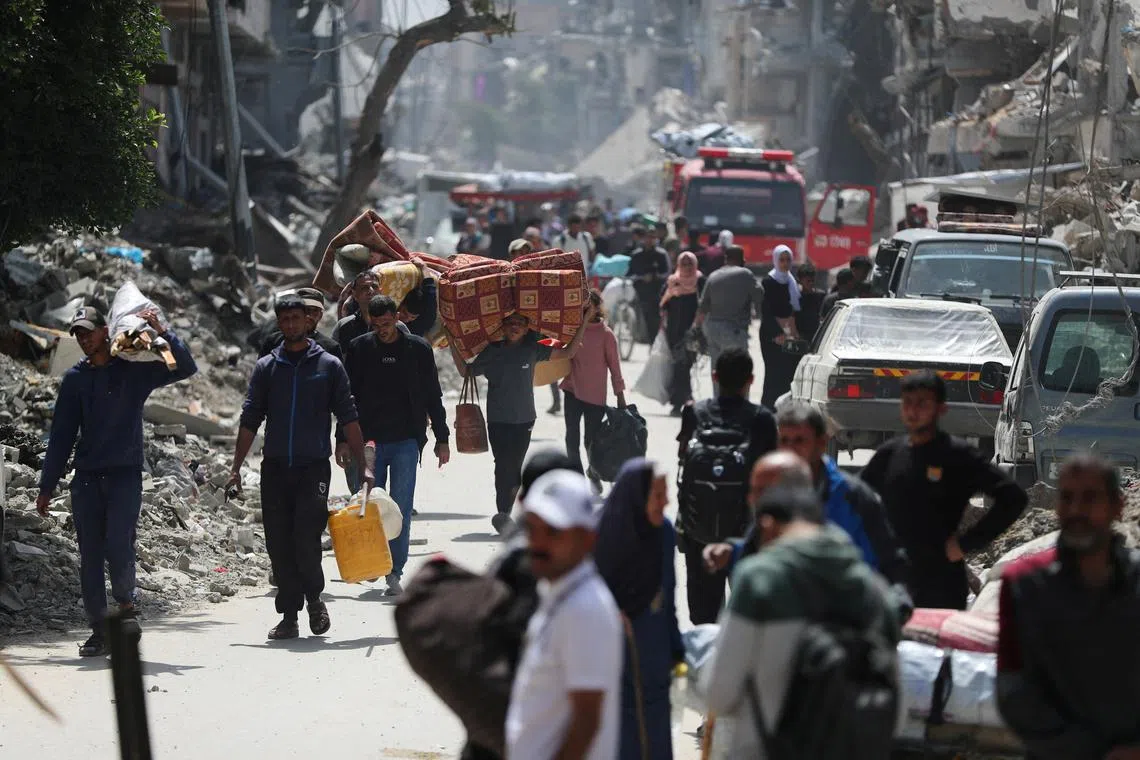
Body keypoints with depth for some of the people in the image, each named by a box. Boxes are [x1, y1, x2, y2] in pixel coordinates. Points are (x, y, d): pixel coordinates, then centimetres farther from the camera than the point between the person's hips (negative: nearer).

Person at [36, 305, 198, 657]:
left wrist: (161, 331, -16)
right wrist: (47, 486, 11)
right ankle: (99, 630, 6)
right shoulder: (75, 378, 11)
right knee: (90, 555, 0)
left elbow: (187, 368, -5)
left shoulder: (134, 369, 3)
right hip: (86, 478, 3)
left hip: (125, 473, -3)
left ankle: (126, 605, 9)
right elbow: (61, 434, 14)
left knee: (118, 545, -16)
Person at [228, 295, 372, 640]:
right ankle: (289, 615, 9)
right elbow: (250, 420, 10)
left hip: (314, 467, -2)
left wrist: (363, 466, -2)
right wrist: (236, 469, 4)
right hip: (275, 467, 2)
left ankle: (314, 599, 10)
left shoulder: (329, 366, 6)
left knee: (306, 538, -14)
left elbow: (348, 418, 5)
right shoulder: (266, 367, 10)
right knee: (279, 544, 1)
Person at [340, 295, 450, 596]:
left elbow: (433, 397, 10)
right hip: (368, 441, 1)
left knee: (401, 510, -5)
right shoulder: (359, 349, 4)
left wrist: (442, 439, 8)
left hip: (406, 440, -1)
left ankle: (394, 574, -3)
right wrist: (343, 440, 2)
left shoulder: (418, 349, 4)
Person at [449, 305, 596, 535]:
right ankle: (502, 514, -5)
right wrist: (453, 344, 6)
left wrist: (585, 322, 5)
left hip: (523, 420, 1)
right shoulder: (492, 352, 2)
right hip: (498, 419, -1)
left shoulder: (532, 350, 4)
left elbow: (568, 353, 8)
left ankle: (504, 515, 14)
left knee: (514, 468, 3)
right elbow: (465, 371, 13)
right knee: (503, 466, -8)